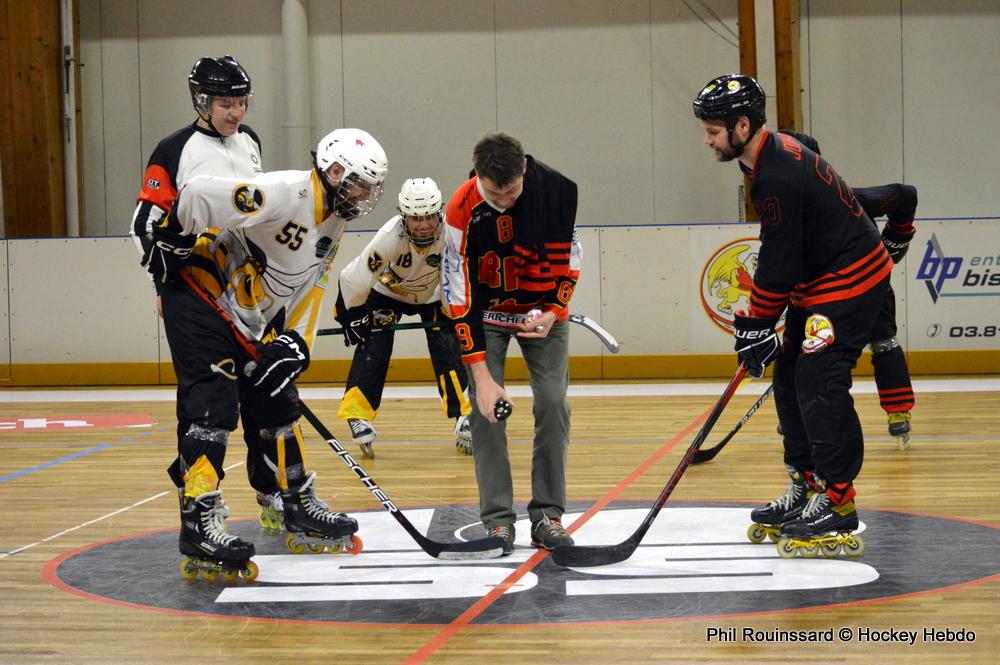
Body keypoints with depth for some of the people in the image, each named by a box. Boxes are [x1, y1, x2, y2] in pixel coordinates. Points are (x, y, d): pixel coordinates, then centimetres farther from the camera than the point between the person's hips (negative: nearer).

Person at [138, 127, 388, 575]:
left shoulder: (333, 224, 8)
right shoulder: (286, 194, -23)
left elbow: (309, 287, 12)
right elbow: (200, 193, -30)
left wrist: (297, 341, -1)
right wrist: (173, 242, -18)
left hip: (249, 319, 9)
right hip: (200, 297, -9)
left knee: (277, 403, 12)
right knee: (213, 405, -16)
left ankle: (300, 507, 24)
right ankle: (198, 522, -16)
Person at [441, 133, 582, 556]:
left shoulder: (557, 189, -23)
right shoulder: (462, 211, -27)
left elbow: (568, 255, -5)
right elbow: (459, 296, -25)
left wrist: (554, 311, -17)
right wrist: (481, 376, -27)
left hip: (543, 309, 1)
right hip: (485, 311, -1)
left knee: (553, 403, -9)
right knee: (485, 407, -11)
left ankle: (547, 516, 0)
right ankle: (497, 520, -4)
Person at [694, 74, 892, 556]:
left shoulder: (777, 178, -26)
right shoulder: (774, 153, 7)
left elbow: (780, 263, -23)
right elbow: (778, 253, 16)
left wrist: (755, 328, -14)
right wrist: (756, 323, 17)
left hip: (850, 281, -11)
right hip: (820, 282, 11)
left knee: (819, 384, -14)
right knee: (789, 378, 12)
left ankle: (836, 503, -11)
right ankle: (806, 485, 20)